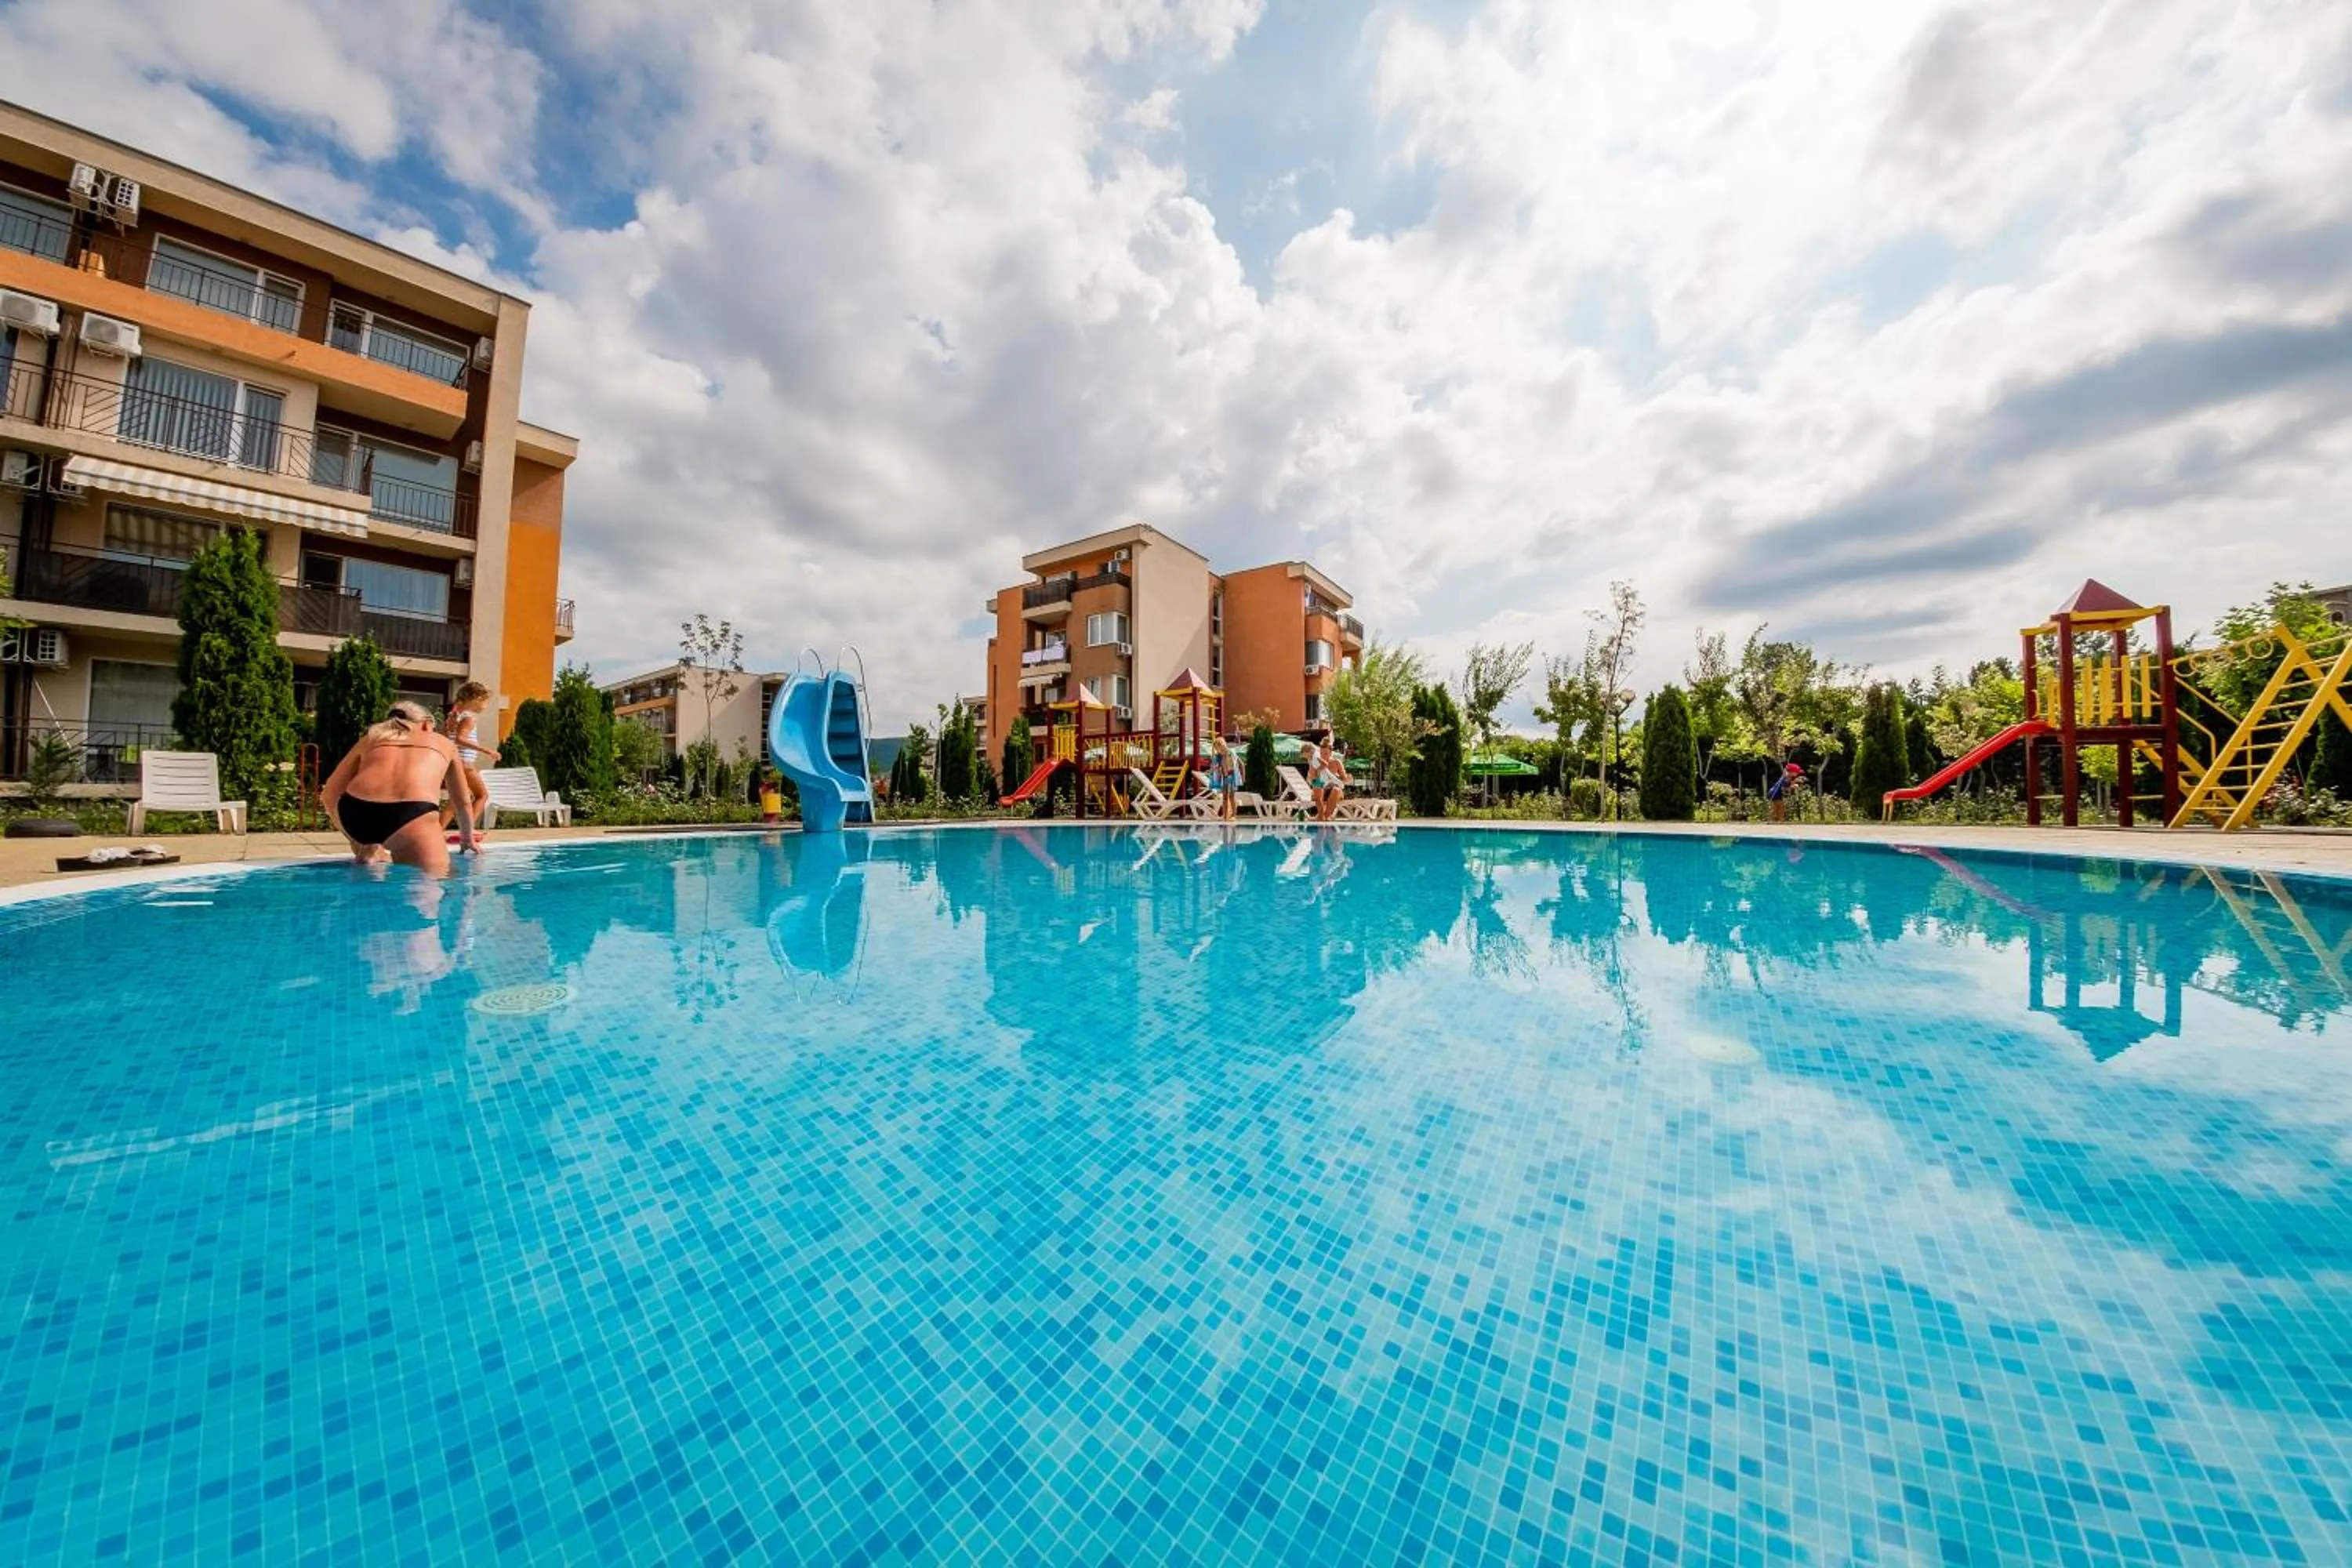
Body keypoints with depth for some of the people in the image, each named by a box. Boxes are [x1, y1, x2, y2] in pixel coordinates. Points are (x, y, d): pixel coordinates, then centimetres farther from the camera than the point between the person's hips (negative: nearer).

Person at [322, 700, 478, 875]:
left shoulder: (370, 739, 31)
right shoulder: (443, 743, 31)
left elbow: (329, 795, 29)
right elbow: (464, 801, 41)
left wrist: (355, 839, 41)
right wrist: (467, 839, 55)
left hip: (355, 812, 4)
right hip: (413, 816, -3)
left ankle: (367, 847, 22)